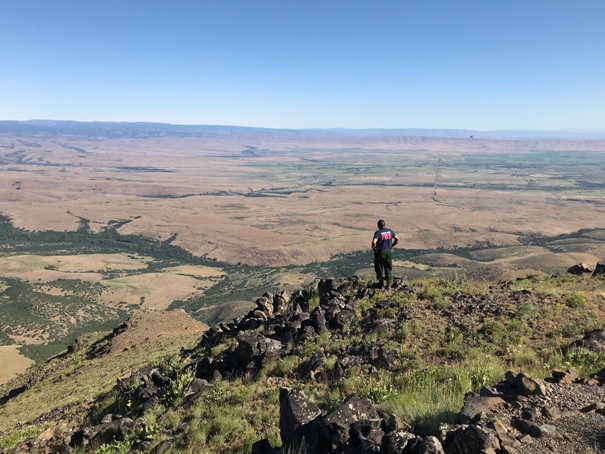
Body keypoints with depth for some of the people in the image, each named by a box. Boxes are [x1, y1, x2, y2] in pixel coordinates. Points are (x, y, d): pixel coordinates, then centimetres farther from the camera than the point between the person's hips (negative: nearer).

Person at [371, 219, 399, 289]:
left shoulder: (378, 232, -14)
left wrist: (373, 248, -11)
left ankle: (381, 284, 22)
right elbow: (397, 239, 7)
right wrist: (392, 246, 15)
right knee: (388, 269, 12)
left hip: (380, 252, -4)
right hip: (389, 252, 4)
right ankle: (389, 285, 10)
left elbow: (374, 242, -28)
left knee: (379, 268, 12)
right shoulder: (390, 231, 2)